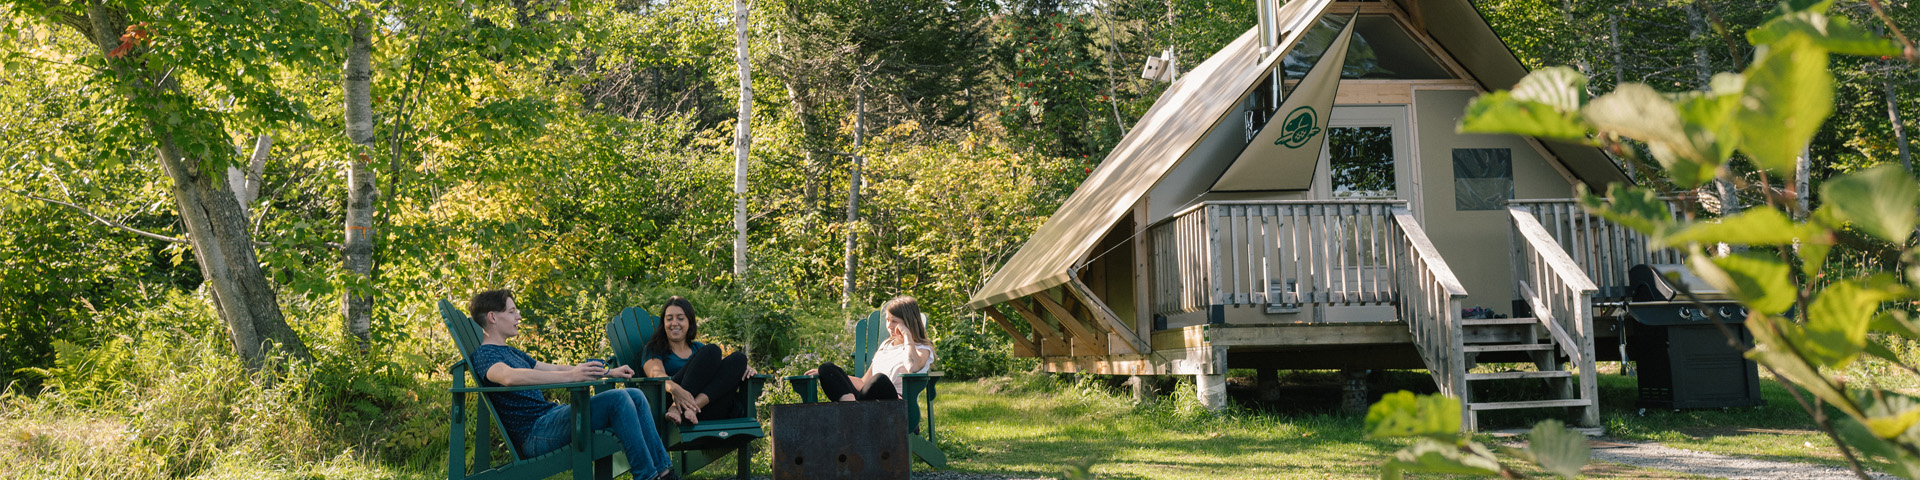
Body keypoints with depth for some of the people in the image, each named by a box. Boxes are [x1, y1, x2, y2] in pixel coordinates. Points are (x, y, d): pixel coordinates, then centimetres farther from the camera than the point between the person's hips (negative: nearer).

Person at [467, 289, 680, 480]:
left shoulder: (512, 353, 26)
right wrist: (571, 376, -36)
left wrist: (609, 372, 20)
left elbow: (555, 369, 28)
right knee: (617, 399, -24)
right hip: (535, 433, -10)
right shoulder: (484, 355, -7)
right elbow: (510, 377, -29)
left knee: (635, 397, 2)